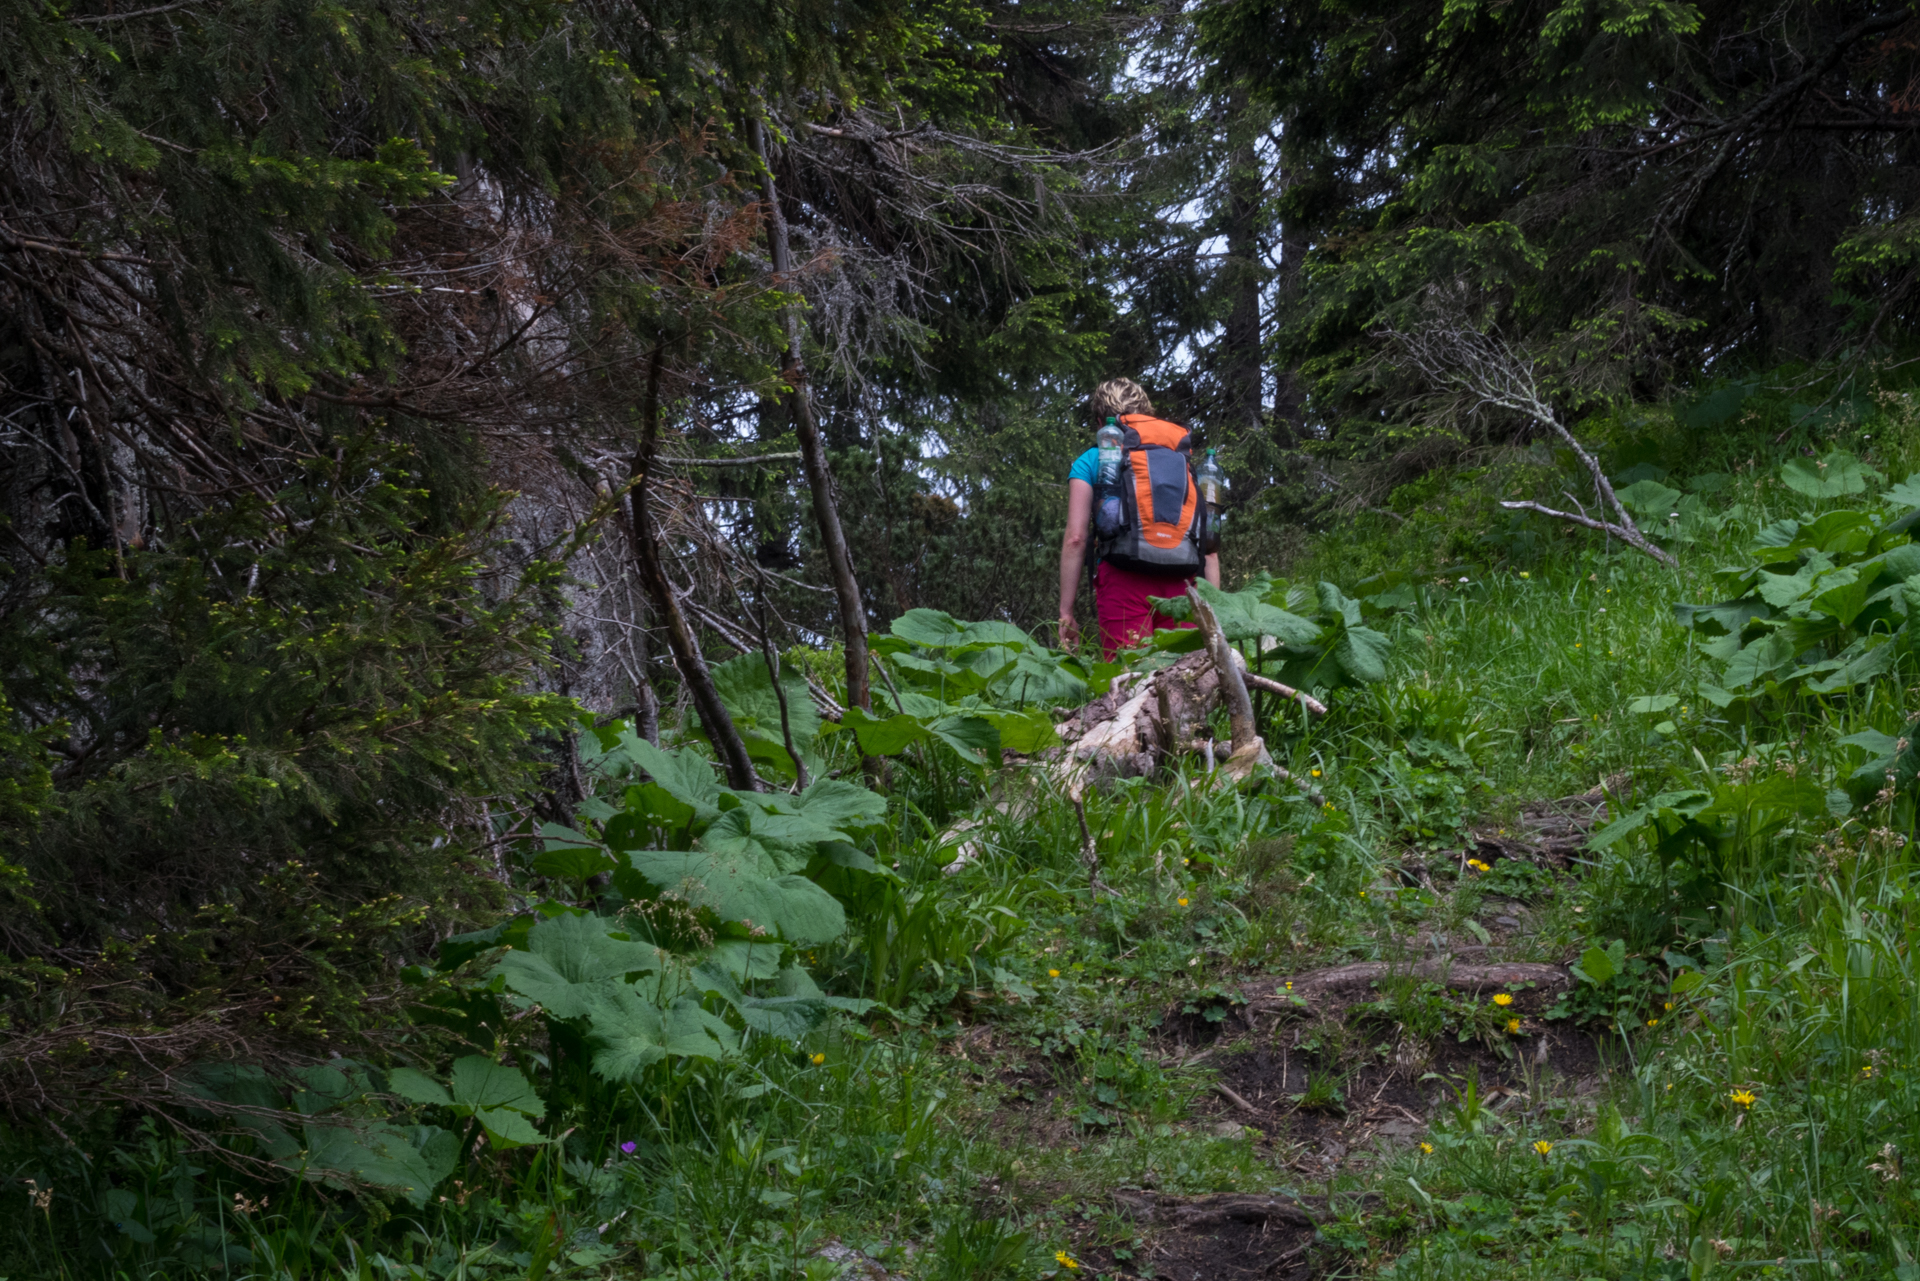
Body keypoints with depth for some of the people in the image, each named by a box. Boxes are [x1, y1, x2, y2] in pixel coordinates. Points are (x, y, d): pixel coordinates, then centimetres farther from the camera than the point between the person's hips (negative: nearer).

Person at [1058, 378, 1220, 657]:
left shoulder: (1091, 461, 13)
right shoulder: (1187, 460, 22)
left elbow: (1076, 538, 4)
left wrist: (1066, 611, 4)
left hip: (1124, 580, -3)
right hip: (1180, 582, 3)